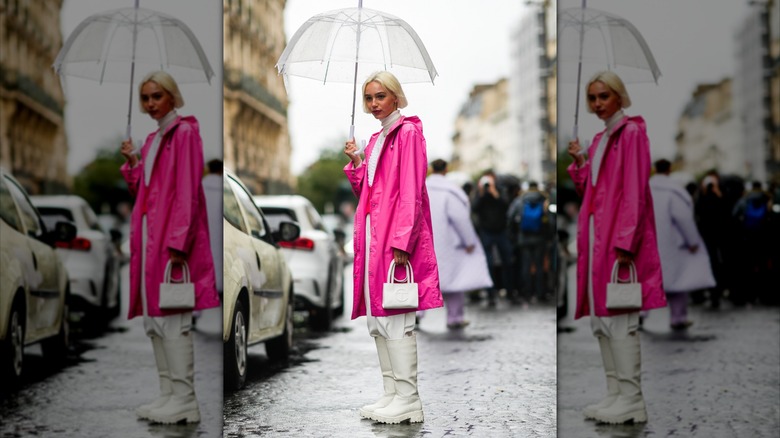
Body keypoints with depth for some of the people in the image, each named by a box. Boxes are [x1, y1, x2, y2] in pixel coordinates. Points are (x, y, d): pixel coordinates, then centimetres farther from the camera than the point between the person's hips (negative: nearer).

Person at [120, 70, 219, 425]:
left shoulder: (184, 132, -5)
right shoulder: (152, 140, 19)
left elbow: (187, 191, -14)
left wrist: (177, 241, -21)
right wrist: (131, 162, 6)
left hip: (172, 235, -9)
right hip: (148, 235, 9)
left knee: (172, 317, -11)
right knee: (152, 316, 8)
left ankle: (184, 399, -9)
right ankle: (168, 393, 13)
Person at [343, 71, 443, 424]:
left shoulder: (408, 133, -5)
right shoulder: (375, 140, 20)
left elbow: (411, 192, -14)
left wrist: (401, 241, -21)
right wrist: (355, 163, 6)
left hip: (396, 237, -9)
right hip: (372, 236, 9)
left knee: (395, 318, -9)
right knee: (376, 317, 8)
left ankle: (408, 399, -5)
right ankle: (391, 393, 14)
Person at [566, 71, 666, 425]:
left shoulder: (632, 132, -5)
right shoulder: (599, 140, 19)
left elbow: (635, 190, -13)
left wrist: (624, 240, -21)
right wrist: (578, 162, 5)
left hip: (620, 235, -9)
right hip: (595, 235, 9)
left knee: (618, 317, -10)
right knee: (599, 317, 7)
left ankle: (631, 399, -8)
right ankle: (615, 393, 12)